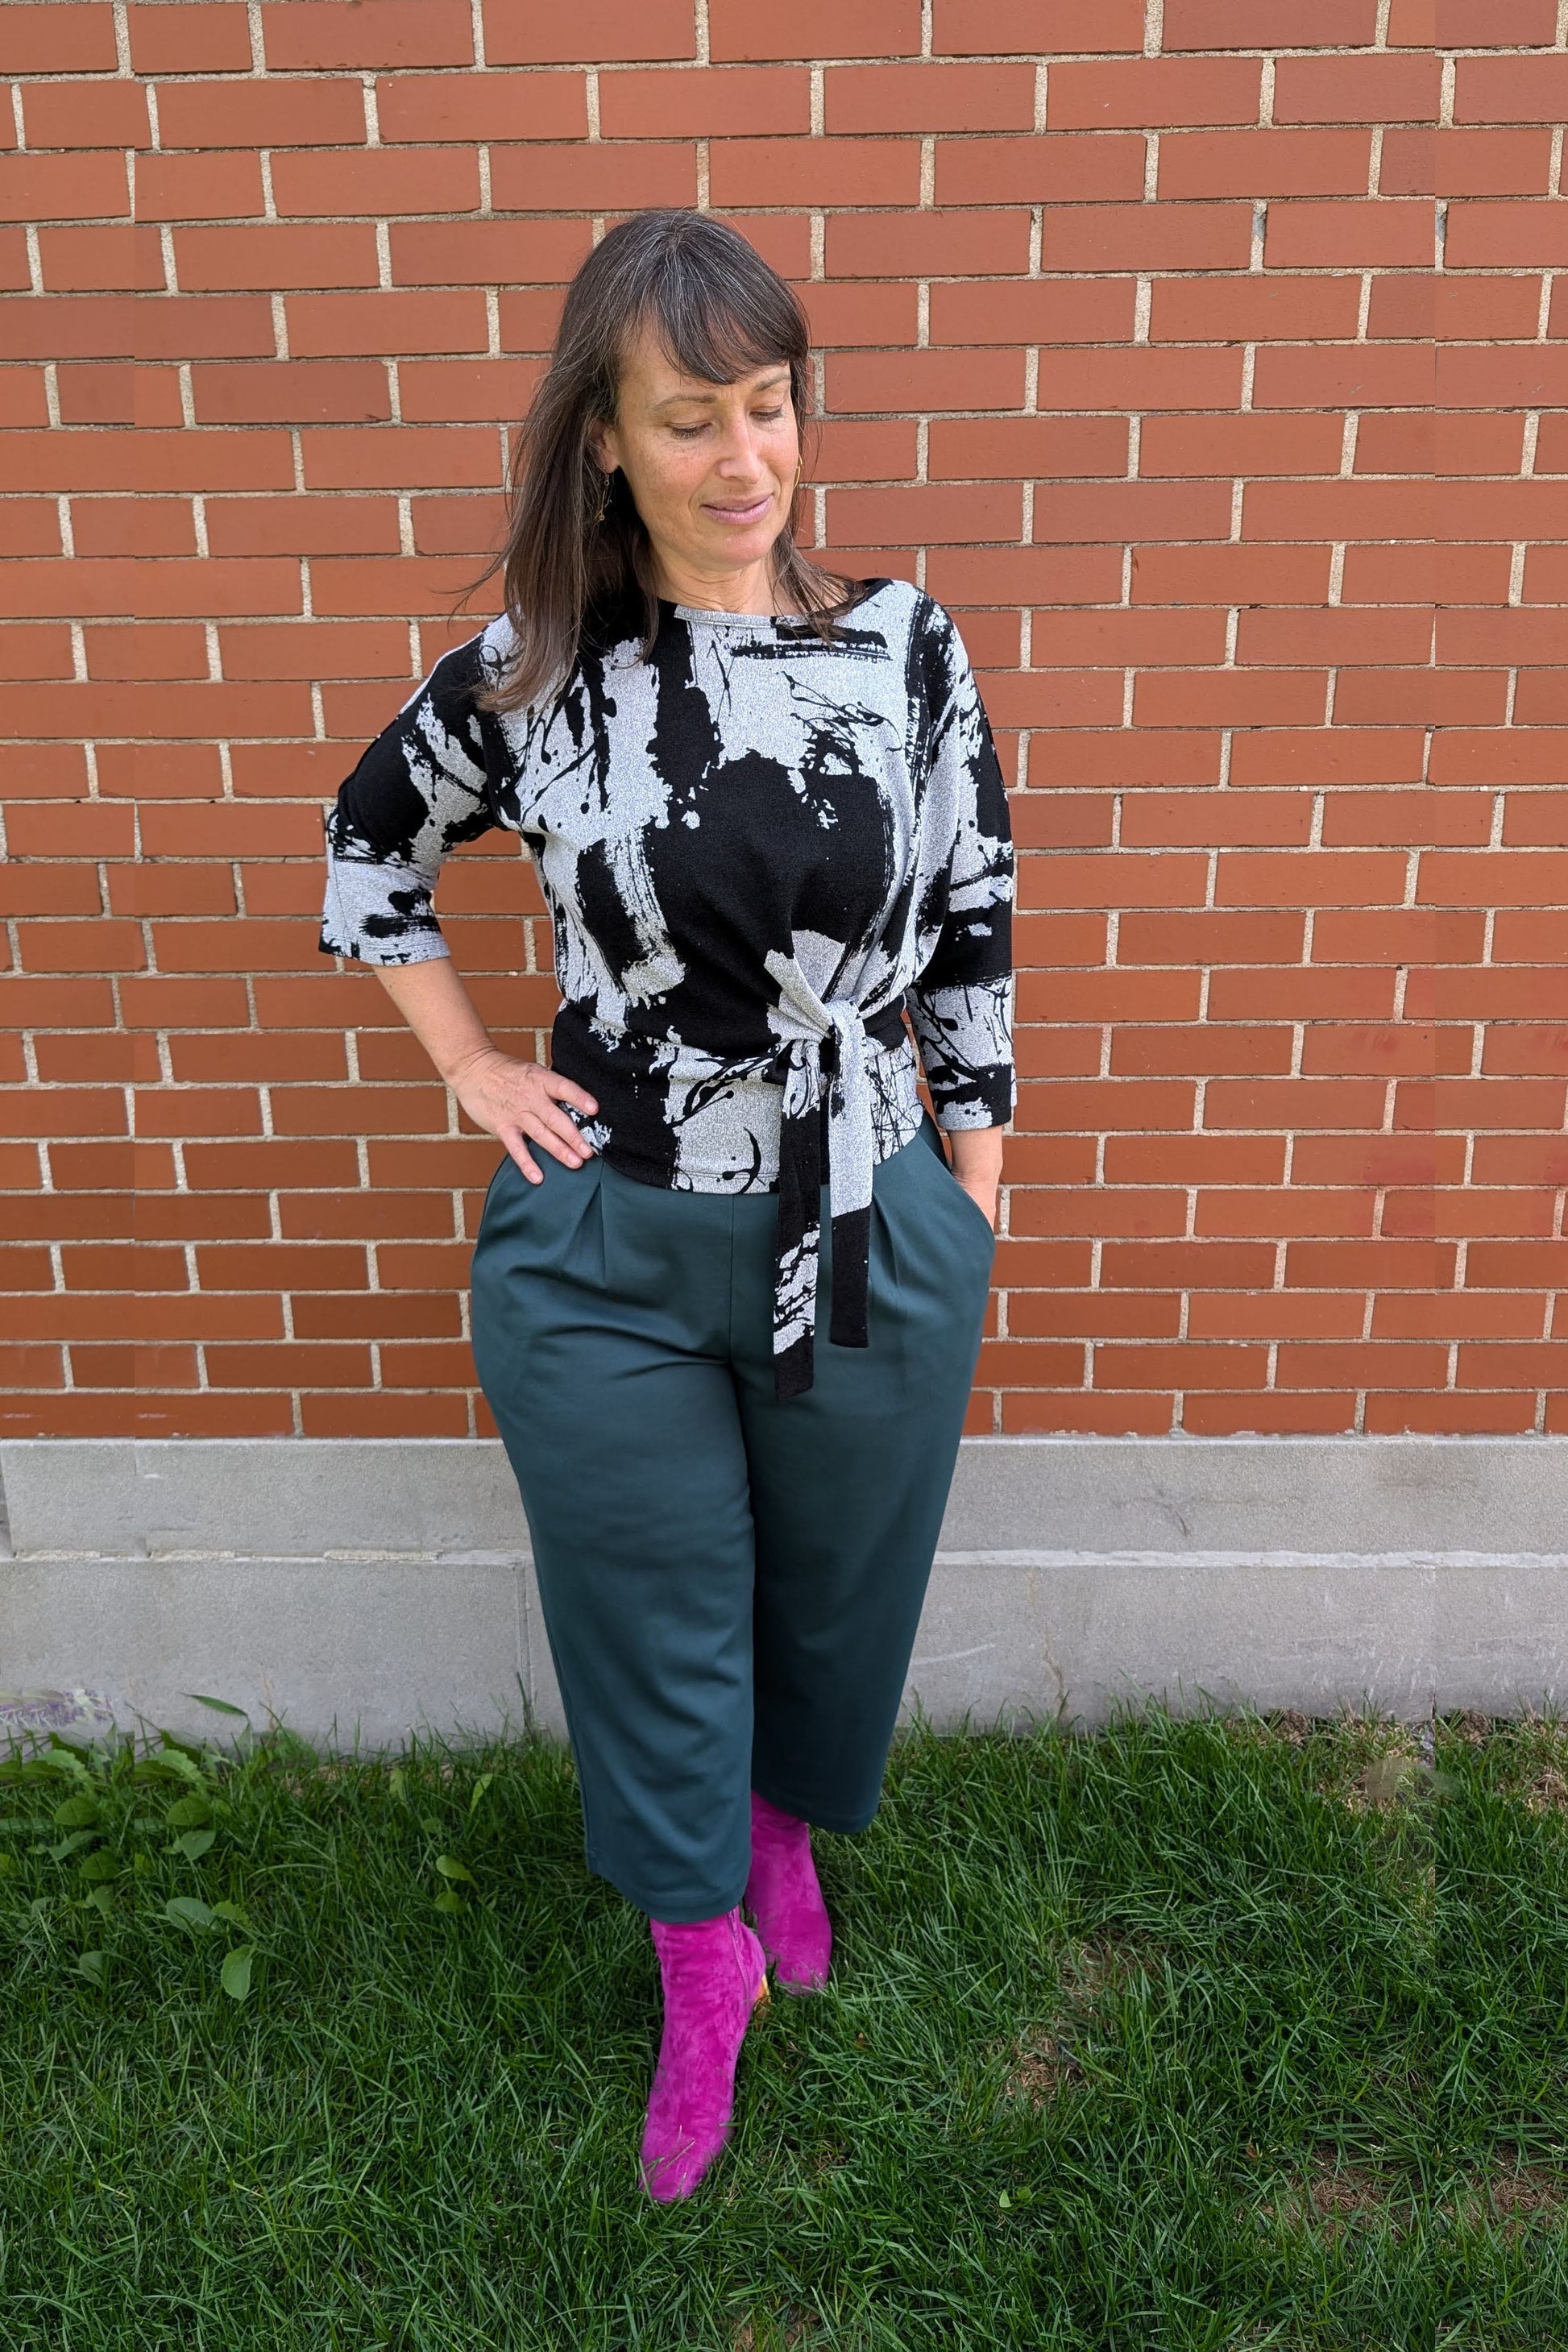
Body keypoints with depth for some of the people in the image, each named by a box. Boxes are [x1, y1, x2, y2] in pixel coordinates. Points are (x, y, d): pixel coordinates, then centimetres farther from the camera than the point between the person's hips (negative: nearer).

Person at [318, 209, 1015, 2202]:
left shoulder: (902, 650, -4)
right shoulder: (528, 679, -6)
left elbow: (973, 930, 3)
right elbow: (368, 843, 11)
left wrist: (974, 1182, 2)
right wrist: (471, 1068, 3)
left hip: (872, 1239, 1)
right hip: (605, 1259, 0)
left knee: (832, 1589, 21)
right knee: (654, 1610, 15)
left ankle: (783, 1821, 55)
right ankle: (704, 1960, 42)